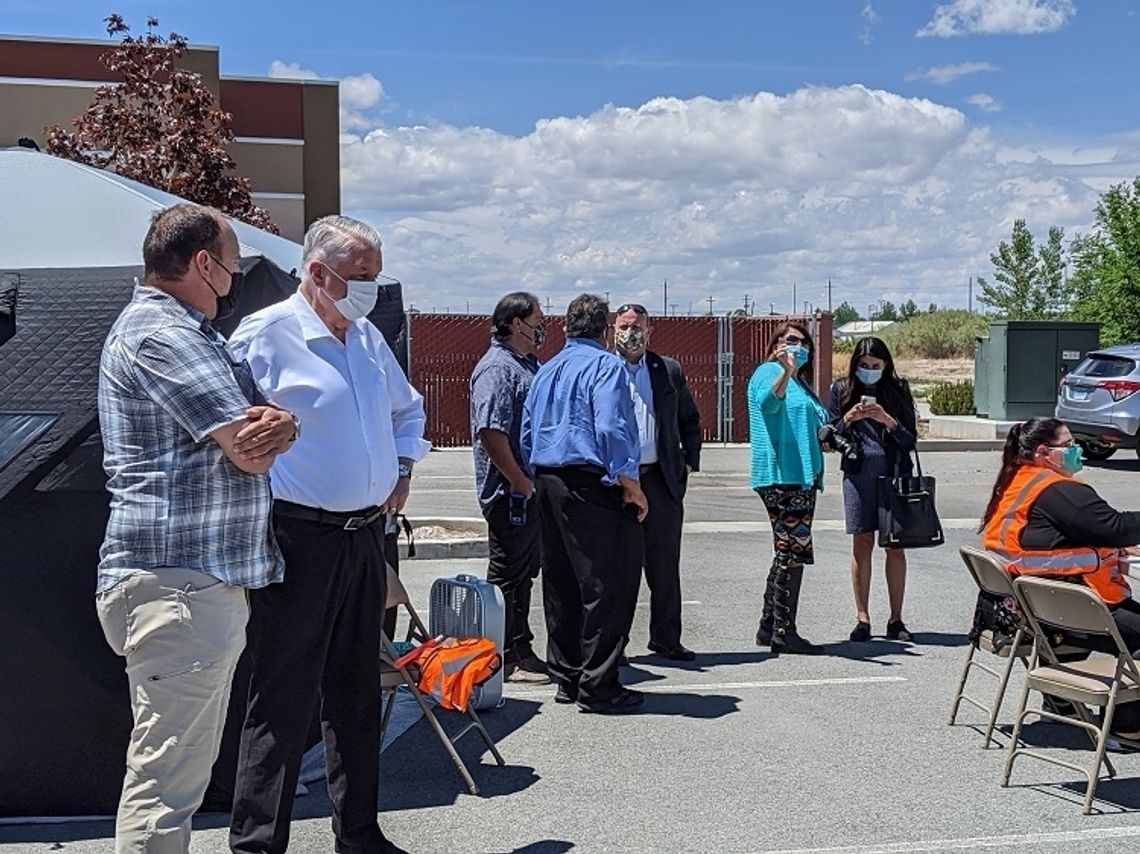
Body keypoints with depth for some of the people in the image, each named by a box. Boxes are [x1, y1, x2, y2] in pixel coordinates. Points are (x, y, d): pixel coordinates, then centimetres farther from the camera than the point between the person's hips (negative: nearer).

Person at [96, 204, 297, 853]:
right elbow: (251, 451, -19)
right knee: (165, 777, -8)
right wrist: (278, 428, 5)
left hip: (209, 581, 11)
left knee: (187, 768, 16)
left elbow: (261, 434, 15)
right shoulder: (161, 333, -13)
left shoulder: (188, 332, 22)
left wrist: (275, 426, -9)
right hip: (179, 585, -11)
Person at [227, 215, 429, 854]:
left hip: (367, 536, 8)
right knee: (286, 700, -3)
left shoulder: (370, 339, 14)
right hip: (300, 538, -7)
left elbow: (407, 408, 31)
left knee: (359, 693, 15)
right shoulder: (267, 335, -9)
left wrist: (403, 468, 17)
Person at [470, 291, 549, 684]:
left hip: (533, 492, 10)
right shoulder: (497, 368, -15)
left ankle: (521, 650, 26)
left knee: (525, 573, 16)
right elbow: (490, 431, -24)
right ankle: (505, 659, 7)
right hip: (511, 494, -10)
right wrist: (521, 482, -21)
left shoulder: (529, 366, 17)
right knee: (507, 575, -1)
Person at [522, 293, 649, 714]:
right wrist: (630, 482, -16)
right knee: (607, 585, -4)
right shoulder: (605, 365, -8)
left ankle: (566, 677, 21)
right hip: (591, 485, -8)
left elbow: (527, 435, 19)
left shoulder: (546, 370, 17)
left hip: (548, 483, 9)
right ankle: (597, 686, -3)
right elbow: (611, 428, -20)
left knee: (561, 584, 13)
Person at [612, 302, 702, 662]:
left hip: (662, 480, 2)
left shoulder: (669, 370, 10)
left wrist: (690, 462, 7)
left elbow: (690, 420, 18)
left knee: (665, 565, 8)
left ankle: (666, 639, 20)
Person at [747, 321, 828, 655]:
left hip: (801, 476, 10)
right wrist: (787, 371, -43)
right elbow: (768, 402, -27)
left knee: (787, 553, 12)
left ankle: (769, 628, 19)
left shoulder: (799, 382, 24)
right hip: (781, 476, -10)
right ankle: (784, 631, -6)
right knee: (794, 551, -10)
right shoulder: (769, 371, -4)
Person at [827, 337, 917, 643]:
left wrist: (888, 421, -13)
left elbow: (910, 439, 4)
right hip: (858, 472, 0)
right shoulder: (842, 390, 7)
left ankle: (896, 620, 8)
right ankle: (862, 618, 8)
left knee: (895, 545, 1)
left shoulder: (898, 390, 6)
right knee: (862, 543, 1)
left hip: (895, 472, 0)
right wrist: (848, 419, -11)